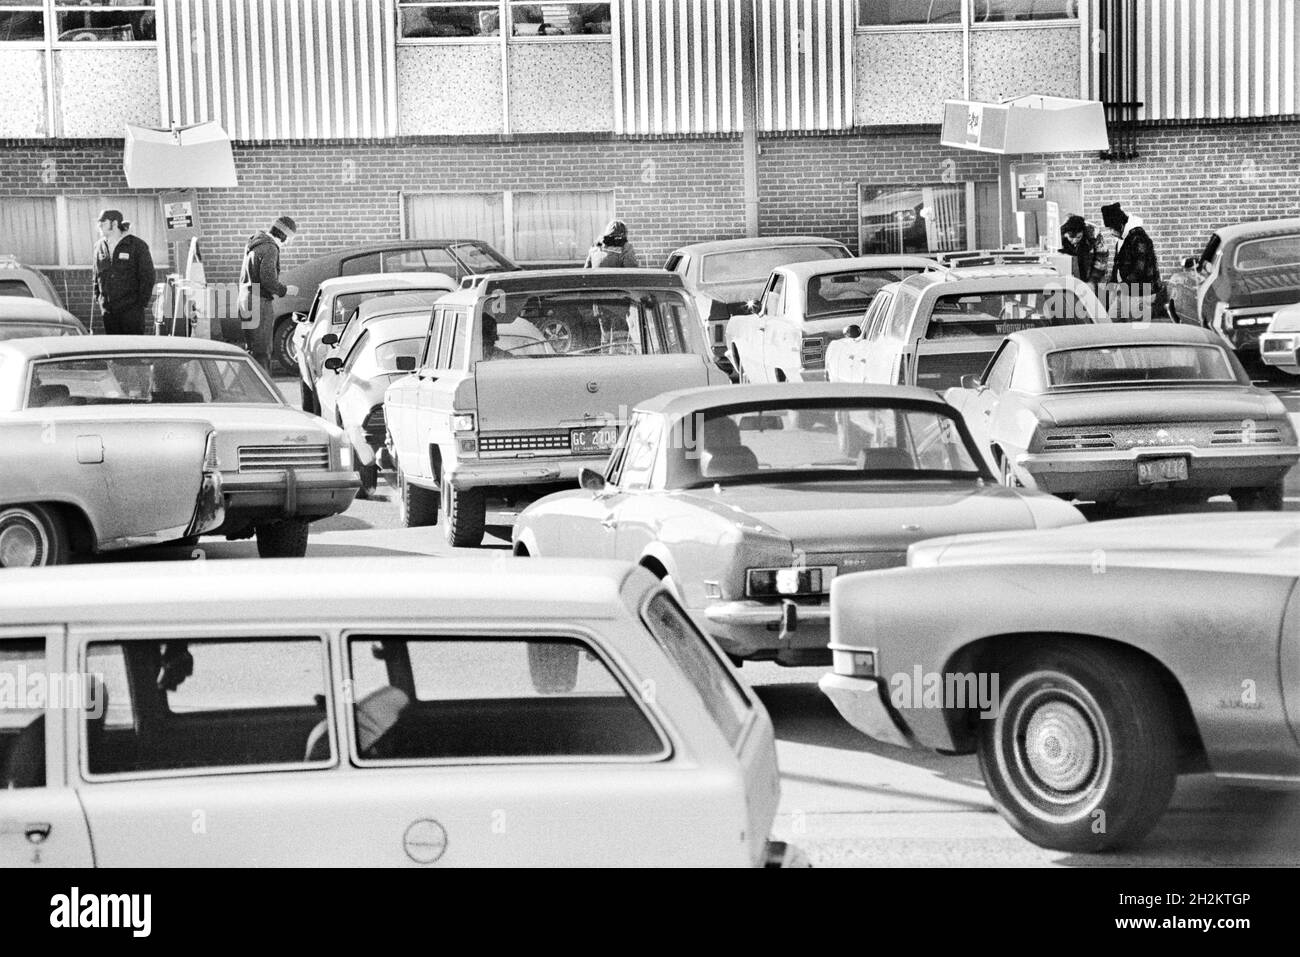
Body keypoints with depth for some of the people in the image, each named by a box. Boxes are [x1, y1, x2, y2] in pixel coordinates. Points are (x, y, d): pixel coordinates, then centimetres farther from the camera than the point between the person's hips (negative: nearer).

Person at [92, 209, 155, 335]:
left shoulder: (137, 245, -4)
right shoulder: (100, 246, 11)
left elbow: (148, 276, -3)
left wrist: (143, 302, -7)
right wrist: (97, 296, 10)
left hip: (131, 308, -5)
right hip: (108, 309, 5)